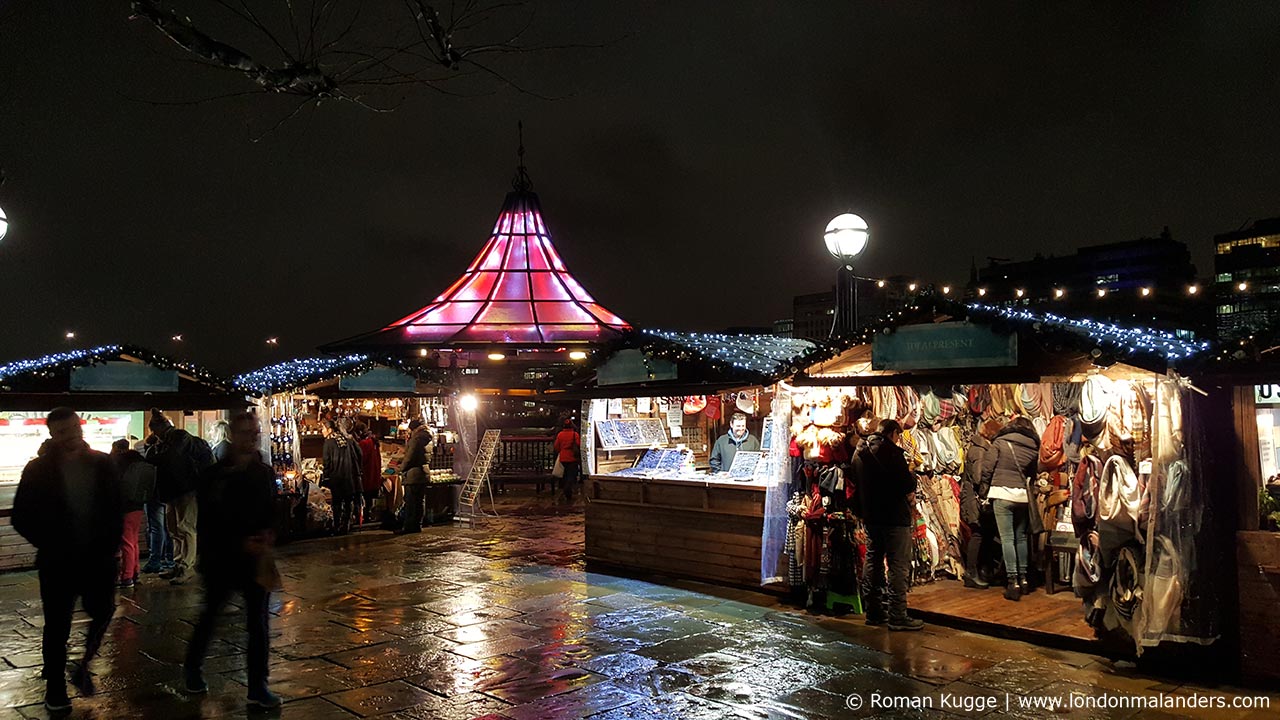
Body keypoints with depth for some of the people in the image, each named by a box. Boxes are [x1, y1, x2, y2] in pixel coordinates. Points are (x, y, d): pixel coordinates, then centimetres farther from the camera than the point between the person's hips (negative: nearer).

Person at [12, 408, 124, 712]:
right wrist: (51, 547, -9)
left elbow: (116, 509, 7)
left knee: (103, 612, 7)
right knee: (57, 626, 9)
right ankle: (55, 687, 25)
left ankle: (83, 665, 31)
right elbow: (22, 518, -2)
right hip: (58, 562, -2)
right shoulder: (38, 470, -6)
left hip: (98, 559, 2)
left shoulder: (102, 465, -1)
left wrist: (111, 544, -2)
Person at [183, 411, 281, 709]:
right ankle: (192, 668, 42)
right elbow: (209, 523, -9)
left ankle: (258, 686, 10)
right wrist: (241, 544, -17)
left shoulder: (266, 473, 1)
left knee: (258, 622, 2)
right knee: (210, 615, 16)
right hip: (221, 559, -2)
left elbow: (274, 514, 4)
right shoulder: (214, 475, -8)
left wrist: (267, 540, -14)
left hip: (258, 558, 2)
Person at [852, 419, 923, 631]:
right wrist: (912, 504, 2)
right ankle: (897, 616, -5)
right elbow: (907, 484, -14)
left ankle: (874, 612, 20)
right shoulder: (889, 450, -12)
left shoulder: (859, 452, 12)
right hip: (894, 516, -8)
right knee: (899, 566, -4)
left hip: (870, 516, 8)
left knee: (874, 562, 14)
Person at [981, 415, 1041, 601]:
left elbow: (987, 469, -5)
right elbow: (1034, 474, 8)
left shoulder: (1000, 443, -2)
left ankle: (1013, 582, -5)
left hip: (1003, 494, -4)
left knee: (1007, 538, -2)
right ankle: (1023, 578, 22)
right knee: (1021, 537, 16)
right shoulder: (1033, 448, 6)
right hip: (1023, 495, 4)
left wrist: (986, 486, 9)